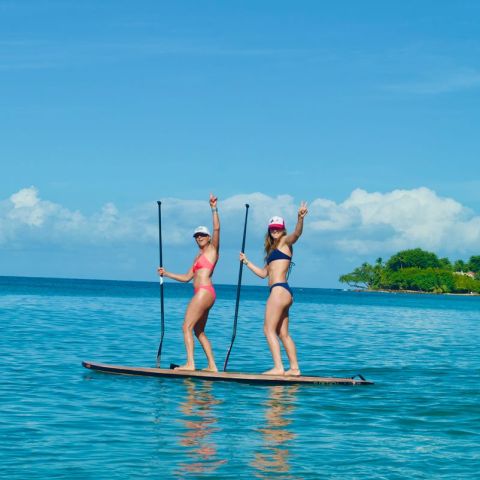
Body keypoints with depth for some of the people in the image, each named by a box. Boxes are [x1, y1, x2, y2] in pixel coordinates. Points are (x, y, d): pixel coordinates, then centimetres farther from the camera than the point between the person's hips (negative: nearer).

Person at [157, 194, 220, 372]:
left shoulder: (212, 249, 3)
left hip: (204, 292, -10)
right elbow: (187, 277, 26)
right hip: (201, 294, 10)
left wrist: (214, 208, -19)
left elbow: (217, 229, -13)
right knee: (199, 331, 12)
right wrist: (166, 274, 24)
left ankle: (190, 363, -21)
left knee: (187, 326, -14)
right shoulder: (199, 256, 25)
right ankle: (212, 366, 14)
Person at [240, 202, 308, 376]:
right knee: (283, 333, 10)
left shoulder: (285, 242, 0)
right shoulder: (273, 250, 25)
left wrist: (300, 219, -40)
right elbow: (263, 273, 29)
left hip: (279, 290, -9)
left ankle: (278, 367, -16)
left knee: (269, 329, -11)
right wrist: (246, 262, 28)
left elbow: (297, 234, -22)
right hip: (282, 292, 9)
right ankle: (294, 368, 12)